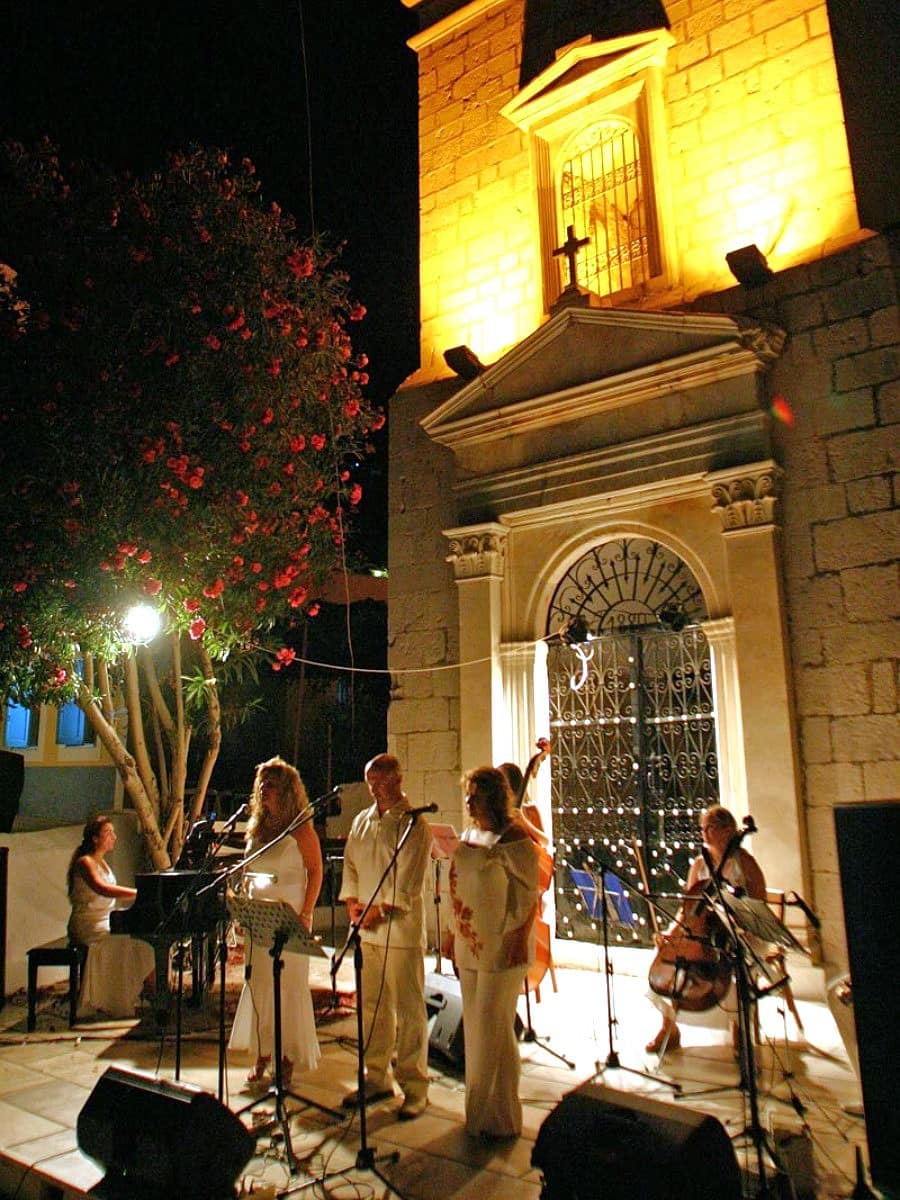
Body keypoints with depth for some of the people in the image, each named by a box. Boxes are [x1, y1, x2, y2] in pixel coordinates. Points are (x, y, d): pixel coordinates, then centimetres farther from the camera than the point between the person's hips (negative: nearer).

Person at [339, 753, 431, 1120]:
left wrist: (382, 910, -18)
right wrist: (352, 900, 1)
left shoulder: (413, 823, -9)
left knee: (408, 1010, 1)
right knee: (373, 1006, 13)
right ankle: (378, 1078, 27)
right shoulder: (362, 821, 13)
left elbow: (410, 879, -14)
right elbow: (350, 863, 16)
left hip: (401, 928, -6)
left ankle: (414, 1087, 13)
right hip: (366, 929, 6)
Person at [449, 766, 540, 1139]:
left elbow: (530, 894, -15)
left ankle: (501, 1116, 16)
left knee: (494, 1026, -1)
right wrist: (457, 935, 17)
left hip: (502, 947, -8)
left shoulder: (513, 839, -15)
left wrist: (521, 938, -20)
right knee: (475, 1025, 16)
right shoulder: (469, 835, 10)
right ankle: (479, 1108, 32)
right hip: (470, 945, 8)